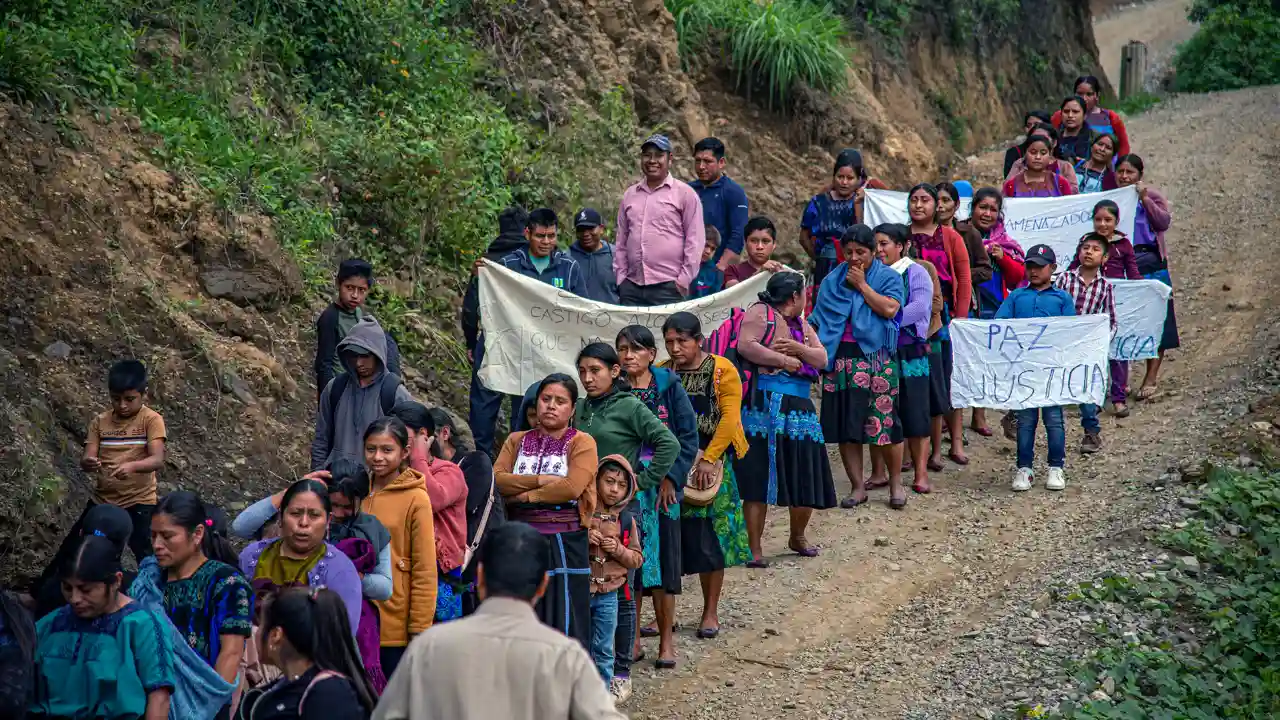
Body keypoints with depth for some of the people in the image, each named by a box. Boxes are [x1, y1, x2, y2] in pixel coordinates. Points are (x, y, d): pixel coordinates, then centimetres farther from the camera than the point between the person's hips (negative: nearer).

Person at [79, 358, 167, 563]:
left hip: (139, 502, -4)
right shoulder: (100, 421, 4)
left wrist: (132, 466, -39)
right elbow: (86, 459, -2)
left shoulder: (151, 420, -8)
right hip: (102, 500, 5)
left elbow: (157, 460, -19)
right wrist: (88, 463, -27)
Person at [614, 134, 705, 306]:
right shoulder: (629, 195, 17)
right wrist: (620, 278, 11)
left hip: (668, 287, -4)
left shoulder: (685, 194, 3)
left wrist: (684, 280, -8)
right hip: (631, 287, 5)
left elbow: (695, 241, -2)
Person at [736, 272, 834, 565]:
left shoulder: (803, 326, 22)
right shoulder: (760, 313, -2)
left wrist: (797, 348, -8)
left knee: (806, 479, 9)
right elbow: (745, 346, -17)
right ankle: (754, 548, -2)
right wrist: (783, 360, -12)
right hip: (764, 407, -7)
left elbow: (822, 359, 11)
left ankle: (798, 538, 32)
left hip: (798, 409, 8)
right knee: (759, 479, -7)